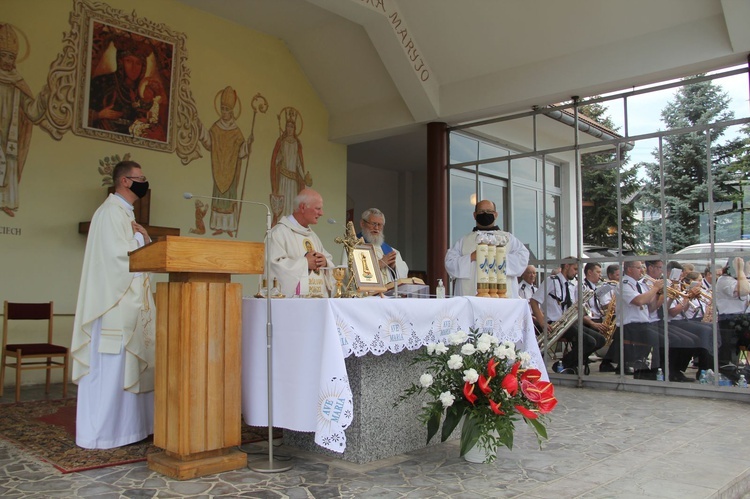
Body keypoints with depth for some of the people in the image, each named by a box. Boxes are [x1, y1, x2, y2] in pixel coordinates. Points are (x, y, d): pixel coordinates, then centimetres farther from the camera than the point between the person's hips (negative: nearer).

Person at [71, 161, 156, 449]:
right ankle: (96, 434, 2)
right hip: (113, 304, -10)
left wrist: (143, 239, -2)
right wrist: (140, 238, -7)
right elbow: (117, 255, -22)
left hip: (128, 304, 10)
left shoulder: (125, 213, 19)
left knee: (124, 367, 12)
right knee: (109, 368, -6)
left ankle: (124, 426, 20)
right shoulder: (110, 212, -11)